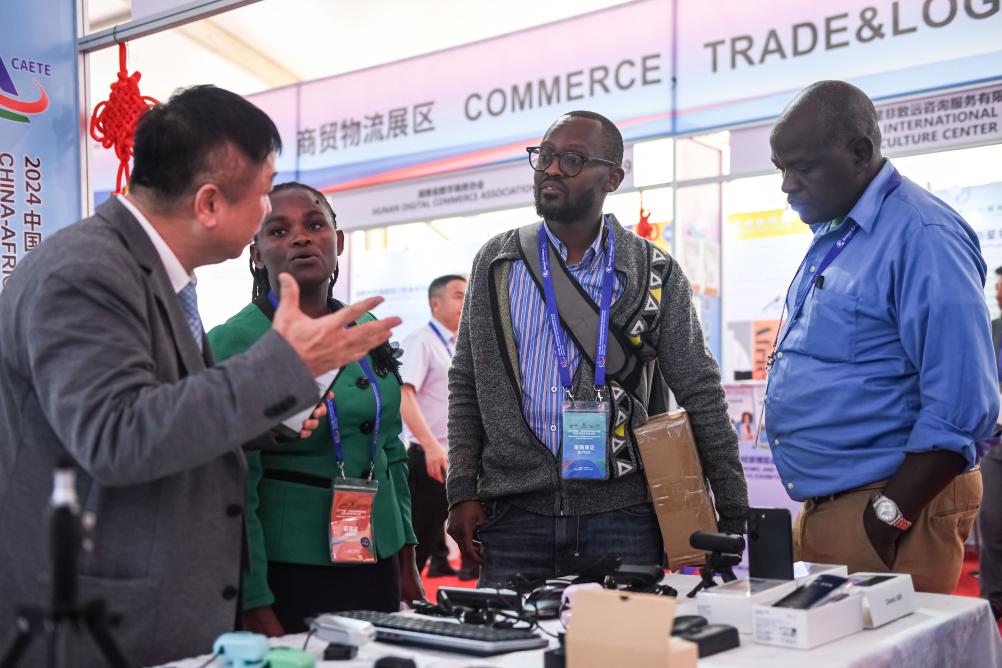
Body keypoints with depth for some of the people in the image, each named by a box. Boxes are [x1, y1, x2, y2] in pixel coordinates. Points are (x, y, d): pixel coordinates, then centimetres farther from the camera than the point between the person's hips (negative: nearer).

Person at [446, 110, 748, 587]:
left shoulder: (654, 273, 2)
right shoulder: (495, 263, 7)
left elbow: (700, 395, 3)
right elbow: (466, 383, 9)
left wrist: (734, 516, 2)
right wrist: (462, 492, 1)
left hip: (621, 514, -1)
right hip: (514, 512, 1)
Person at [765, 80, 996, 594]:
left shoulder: (922, 237, -15)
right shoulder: (831, 237, 13)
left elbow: (961, 407, -21)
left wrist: (890, 516, -18)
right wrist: (819, 512, 15)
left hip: (895, 506, -9)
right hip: (820, 508, 9)